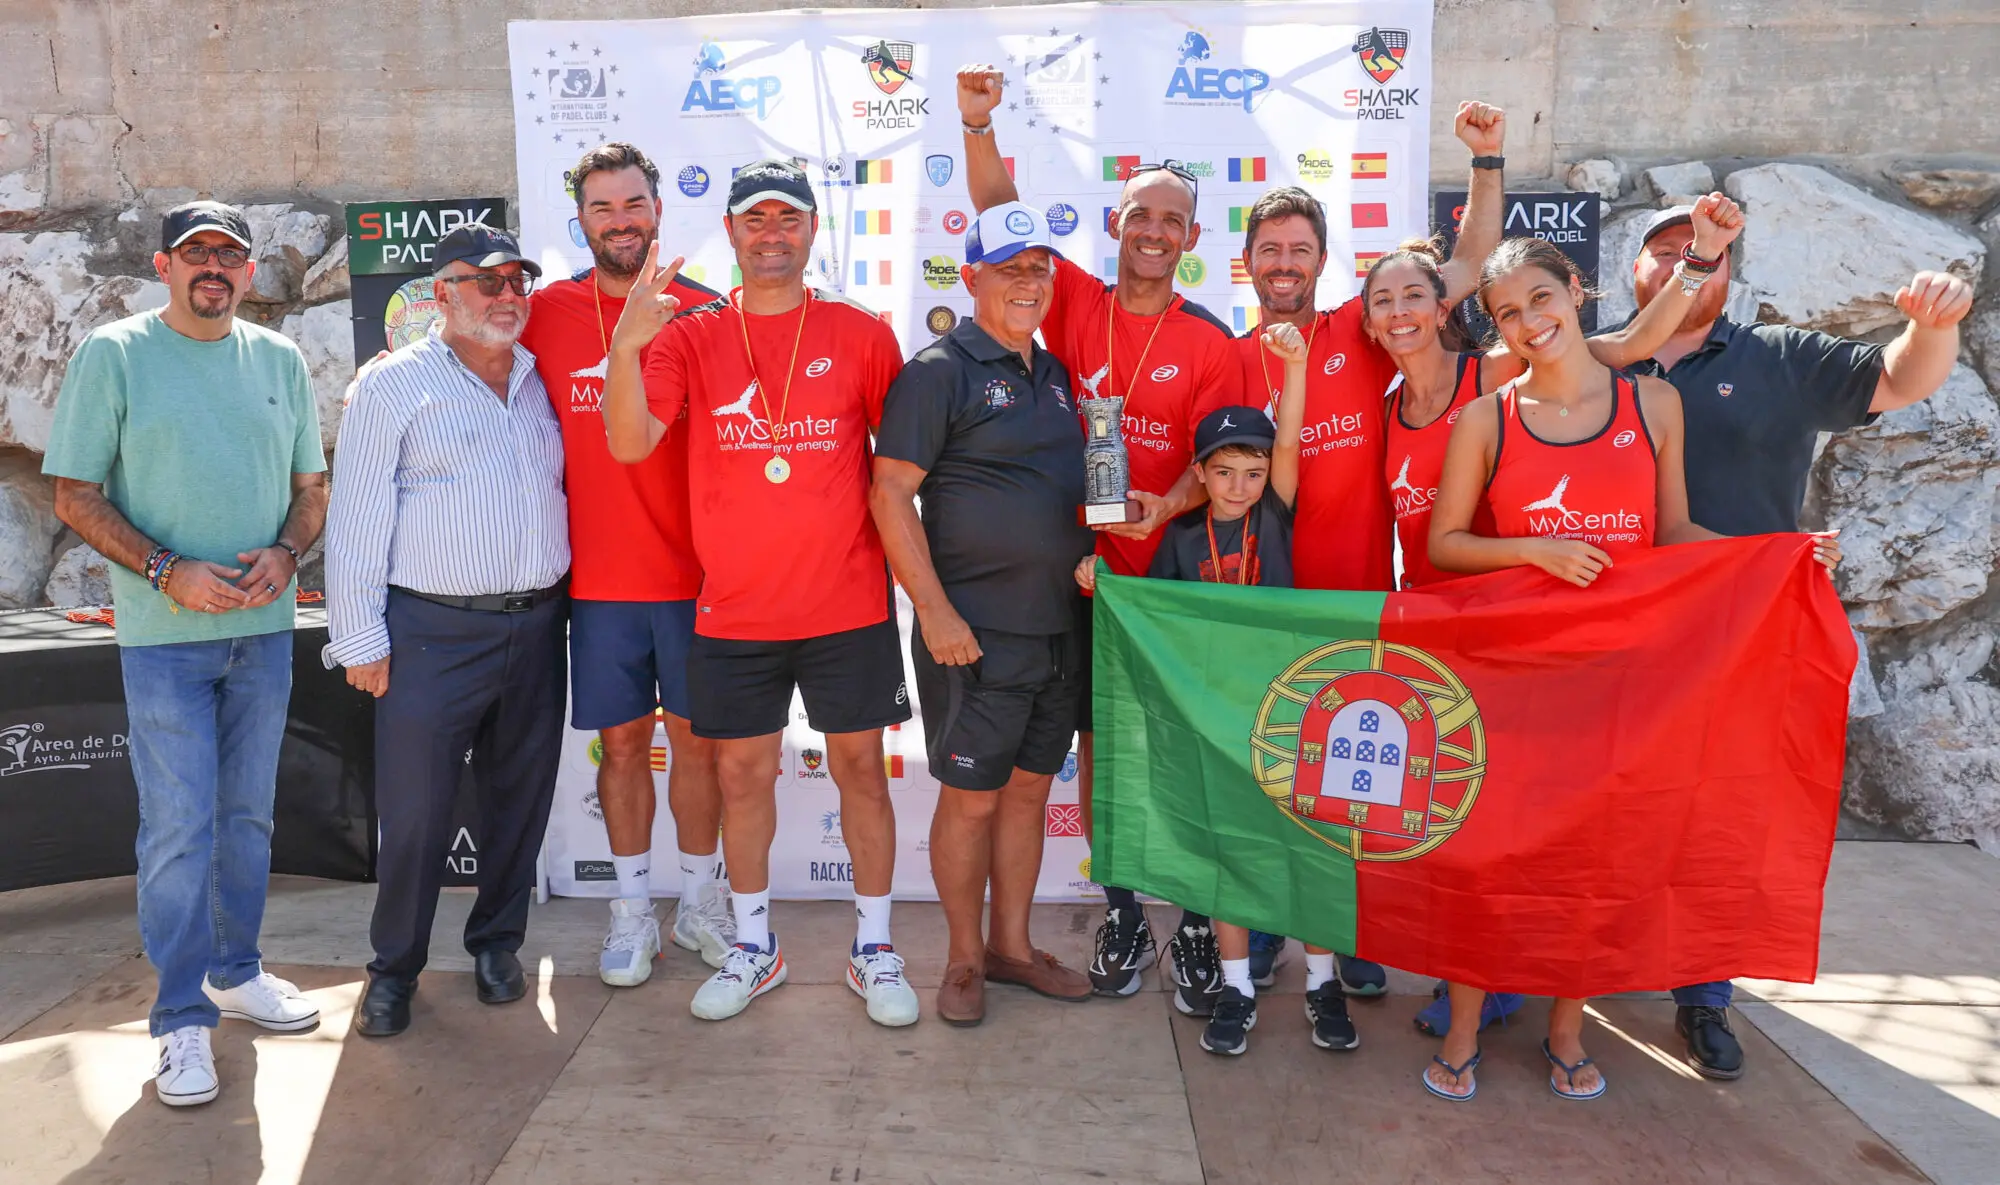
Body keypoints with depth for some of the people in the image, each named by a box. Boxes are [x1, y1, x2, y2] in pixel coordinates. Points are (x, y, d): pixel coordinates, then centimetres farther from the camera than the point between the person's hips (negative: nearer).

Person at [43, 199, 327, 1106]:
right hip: (163, 632, -4)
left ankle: (235, 972, 31)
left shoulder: (281, 361, 9)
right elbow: (75, 495, -4)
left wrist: (285, 554, -7)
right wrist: (168, 572, -16)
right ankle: (183, 1019, 9)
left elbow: (311, 485, 13)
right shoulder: (113, 353, -2)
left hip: (264, 627, 4)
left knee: (248, 813, 14)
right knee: (179, 826, -3)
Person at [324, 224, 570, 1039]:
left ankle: (498, 942, 29)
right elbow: (357, 521, -3)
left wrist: (563, 604, 10)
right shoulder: (394, 385, -1)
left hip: (537, 627, 4)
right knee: (414, 810, 1)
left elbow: (573, 490, 18)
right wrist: (360, 638, -7)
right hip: (433, 634, -4)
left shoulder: (542, 382, 13)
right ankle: (394, 968, 20)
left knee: (520, 796, 12)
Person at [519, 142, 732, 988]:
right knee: (622, 741, 9)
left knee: (698, 737, 8)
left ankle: (700, 902, 25)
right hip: (598, 578, 1)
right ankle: (632, 908, 24)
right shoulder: (546, 314, 3)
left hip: (693, 575, -1)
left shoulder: (702, 313, 0)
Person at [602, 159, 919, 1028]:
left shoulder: (861, 335, 1)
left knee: (860, 768, 7)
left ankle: (873, 949, 22)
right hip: (734, 608, 1)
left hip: (847, 604, -1)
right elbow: (629, 443, -10)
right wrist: (626, 347, -26)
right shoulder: (691, 336, 2)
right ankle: (753, 947, 28)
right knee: (741, 772, 10)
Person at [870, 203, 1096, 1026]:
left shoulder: (1057, 374, 14)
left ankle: (1013, 946, 29)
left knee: (1029, 789, 14)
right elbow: (890, 492, -14)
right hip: (976, 632, -7)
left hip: (1060, 626, 7)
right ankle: (964, 959, 21)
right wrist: (935, 611, -17)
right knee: (971, 797, 3)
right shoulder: (941, 370, -8)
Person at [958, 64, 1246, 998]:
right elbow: (1000, 217, 2)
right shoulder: (1075, 304, 4)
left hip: (1168, 571, -2)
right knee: (1097, 744, 9)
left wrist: (1167, 505, -24)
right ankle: (1123, 917, 24)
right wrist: (978, 125, -11)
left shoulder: (1210, 345, 0)